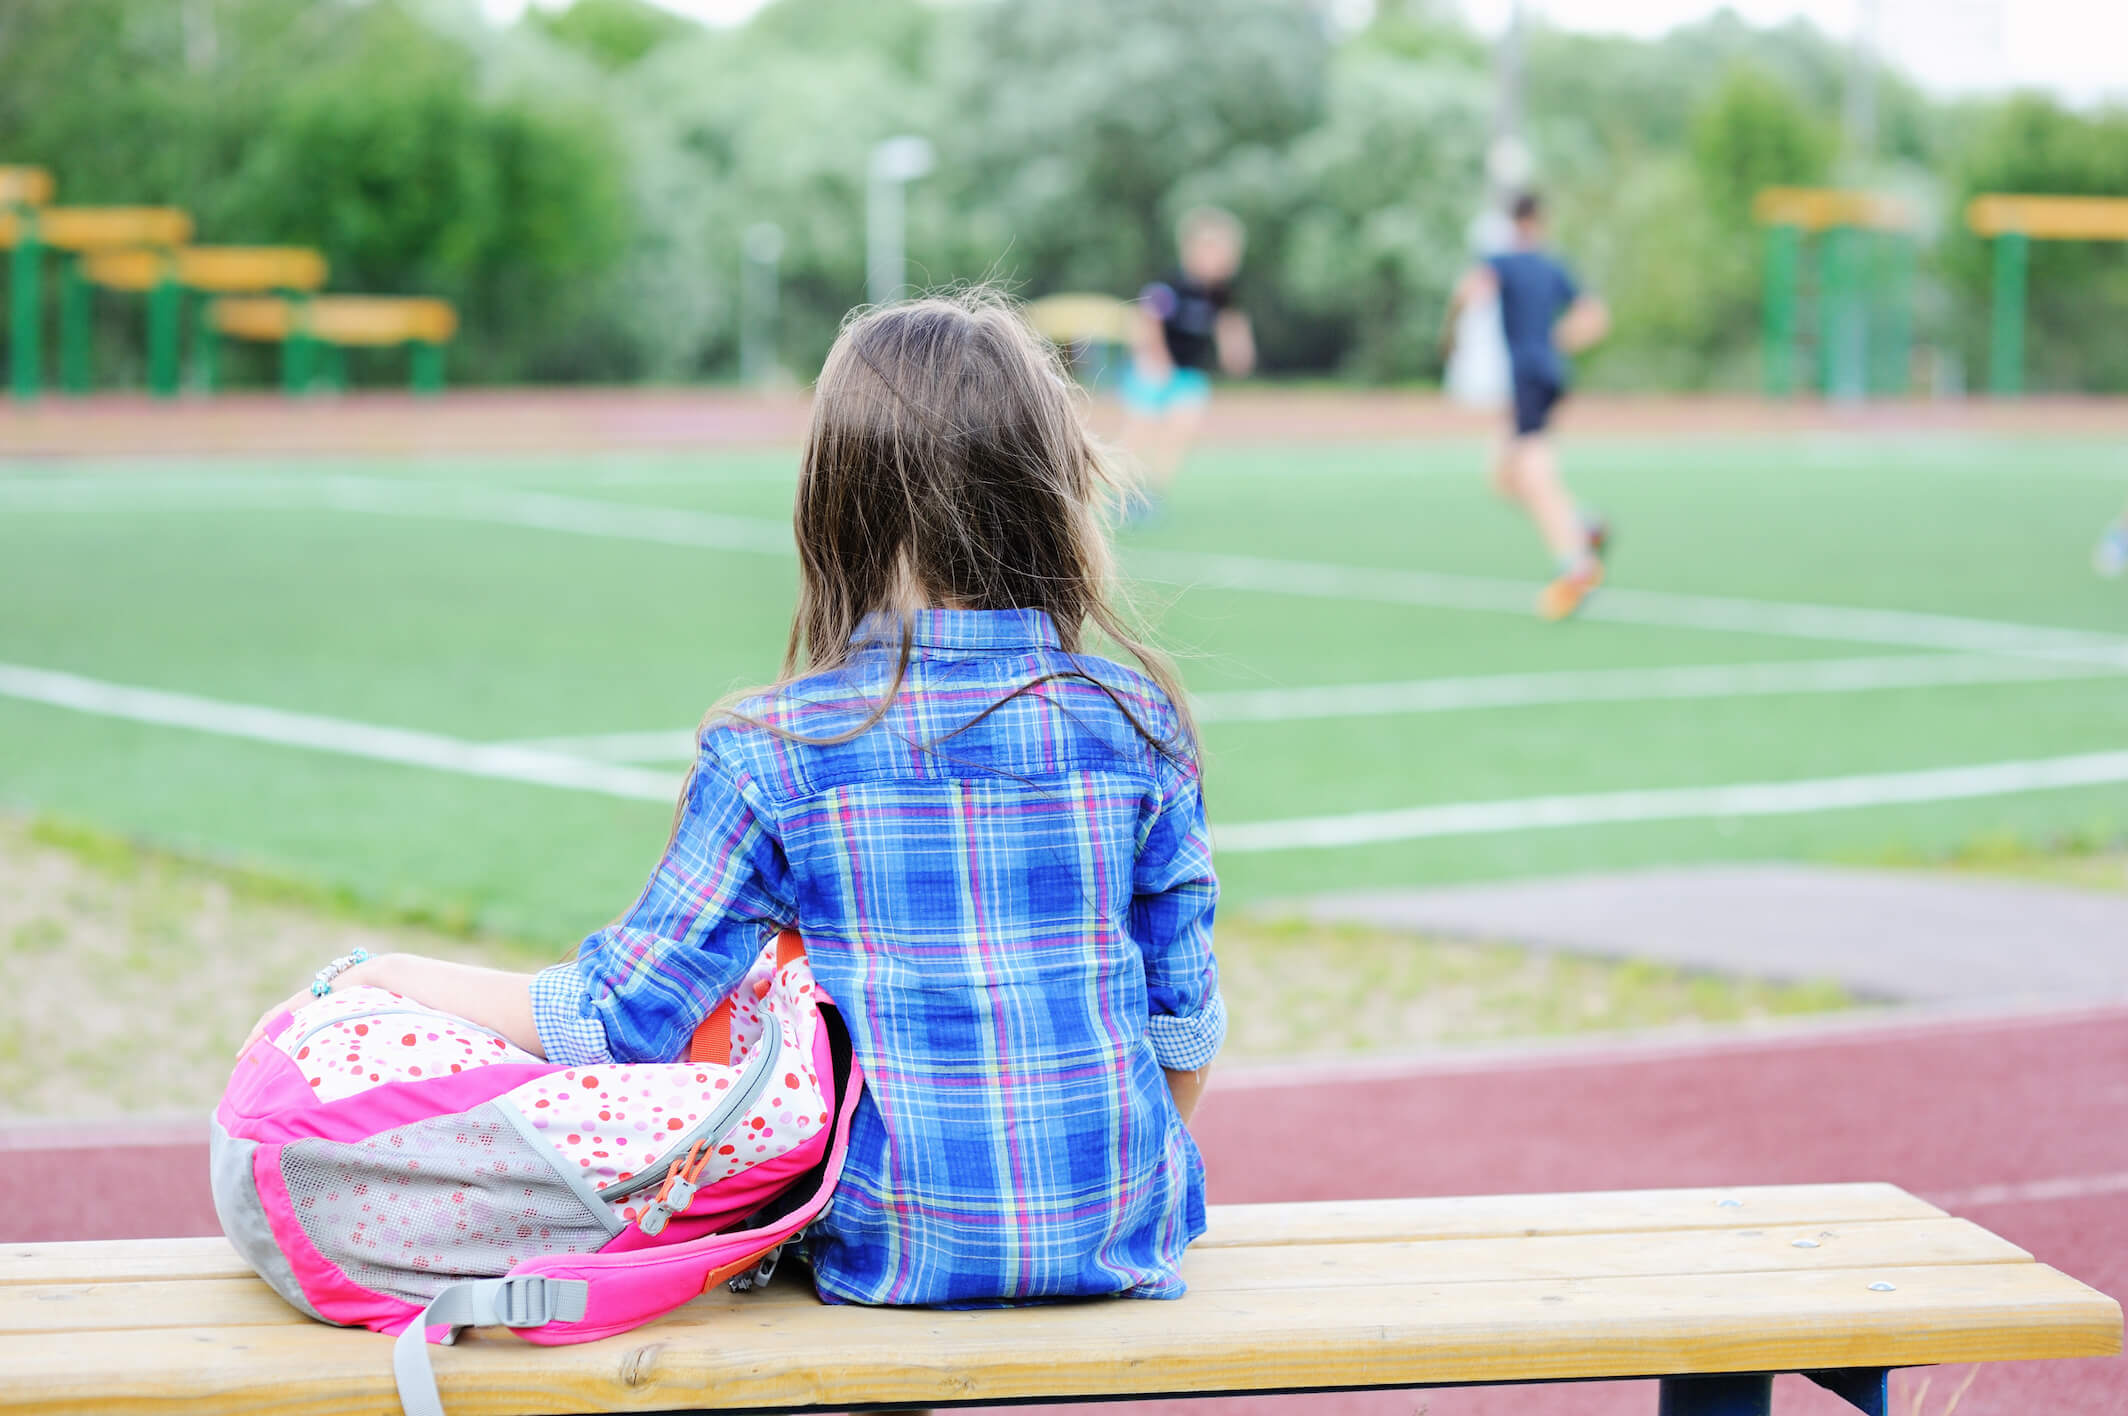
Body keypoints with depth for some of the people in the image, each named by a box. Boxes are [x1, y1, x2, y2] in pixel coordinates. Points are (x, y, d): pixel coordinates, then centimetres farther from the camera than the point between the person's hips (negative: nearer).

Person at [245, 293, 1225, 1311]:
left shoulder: (772, 751, -10)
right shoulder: (1138, 726, -4)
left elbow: (623, 1017, -9)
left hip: (897, 1254, -1)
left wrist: (408, 978, 5)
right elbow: (1185, 1029, 2)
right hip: (1127, 1237, 2)